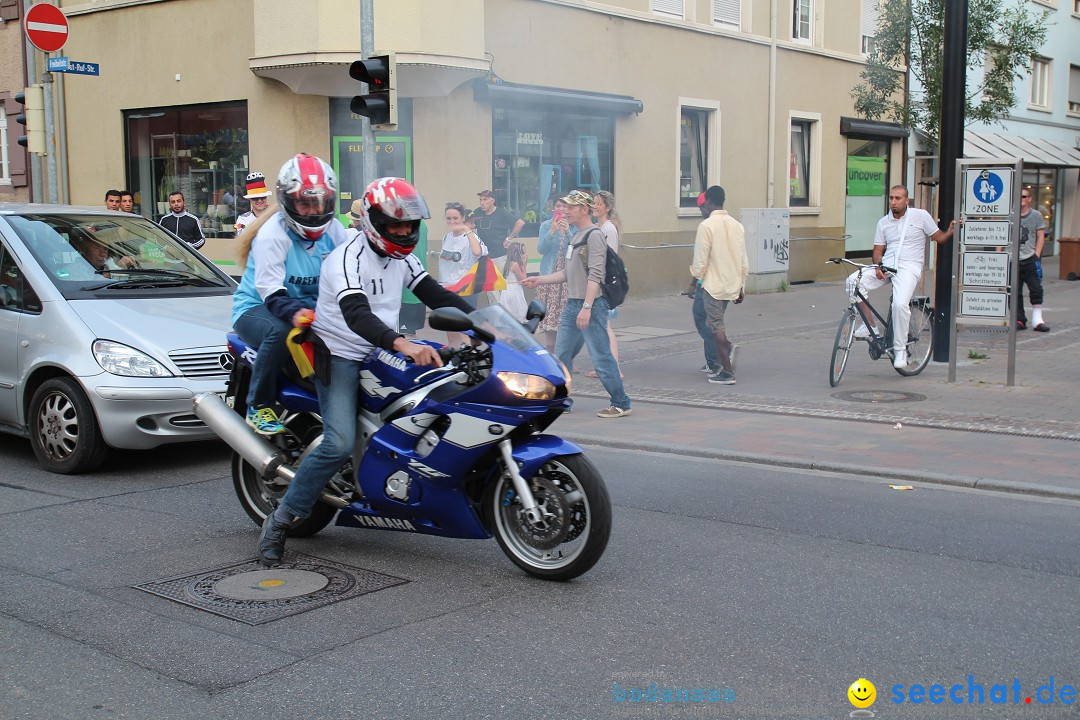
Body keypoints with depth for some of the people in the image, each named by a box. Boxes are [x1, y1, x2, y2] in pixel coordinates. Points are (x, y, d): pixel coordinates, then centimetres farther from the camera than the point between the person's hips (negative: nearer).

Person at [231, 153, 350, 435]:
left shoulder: (335, 230, 0)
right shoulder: (272, 234, -18)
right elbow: (272, 294, -25)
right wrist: (296, 314, -46)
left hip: (311, 308, 5)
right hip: (257, 307, -5)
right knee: (280, 332, -39)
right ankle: (258, 406, -22)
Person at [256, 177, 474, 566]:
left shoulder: (402, 258, 9)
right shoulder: (348, 258, -19)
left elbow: (435, 294, 8)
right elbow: (356, 314, -34)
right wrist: (401, 344, -50)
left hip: (379, 354, 8)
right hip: (340, 357, -8)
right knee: (339, 444, -23)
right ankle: (280, 520, -11)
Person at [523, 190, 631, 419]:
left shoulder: (594, 235, -12)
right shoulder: (576, 236, 16)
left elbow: (595, 275, -20)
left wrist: (586, 307, -25)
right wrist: (539, 280, 20)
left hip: (591, 306, -9)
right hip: (572, 305, 9)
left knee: (601, 357, -5)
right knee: (561, 355, 11)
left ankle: (621, 404, 4)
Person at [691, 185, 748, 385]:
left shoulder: (707, 225, -12)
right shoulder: (737, 225, 8)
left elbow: (700, 259, -13)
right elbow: (744, 260, 11)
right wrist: (741, 287, 18)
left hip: (713, 284, -7)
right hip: (732, 285, 7)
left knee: (716, 326, -1)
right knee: (716, 323, 22)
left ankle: (727, 372, -1)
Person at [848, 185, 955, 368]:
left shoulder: (920, 215, 5)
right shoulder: (883, 223, 15)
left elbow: (939, 238, 8)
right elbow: (878, 250, 14)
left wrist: (951, 230, -13)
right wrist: (878, 267, -6)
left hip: (908, 268, -4)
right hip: (886, 266, 4)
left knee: (900, 303, -29)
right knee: (854, 280, -20)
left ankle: (900, 349, -12)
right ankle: (869, 325, -10)